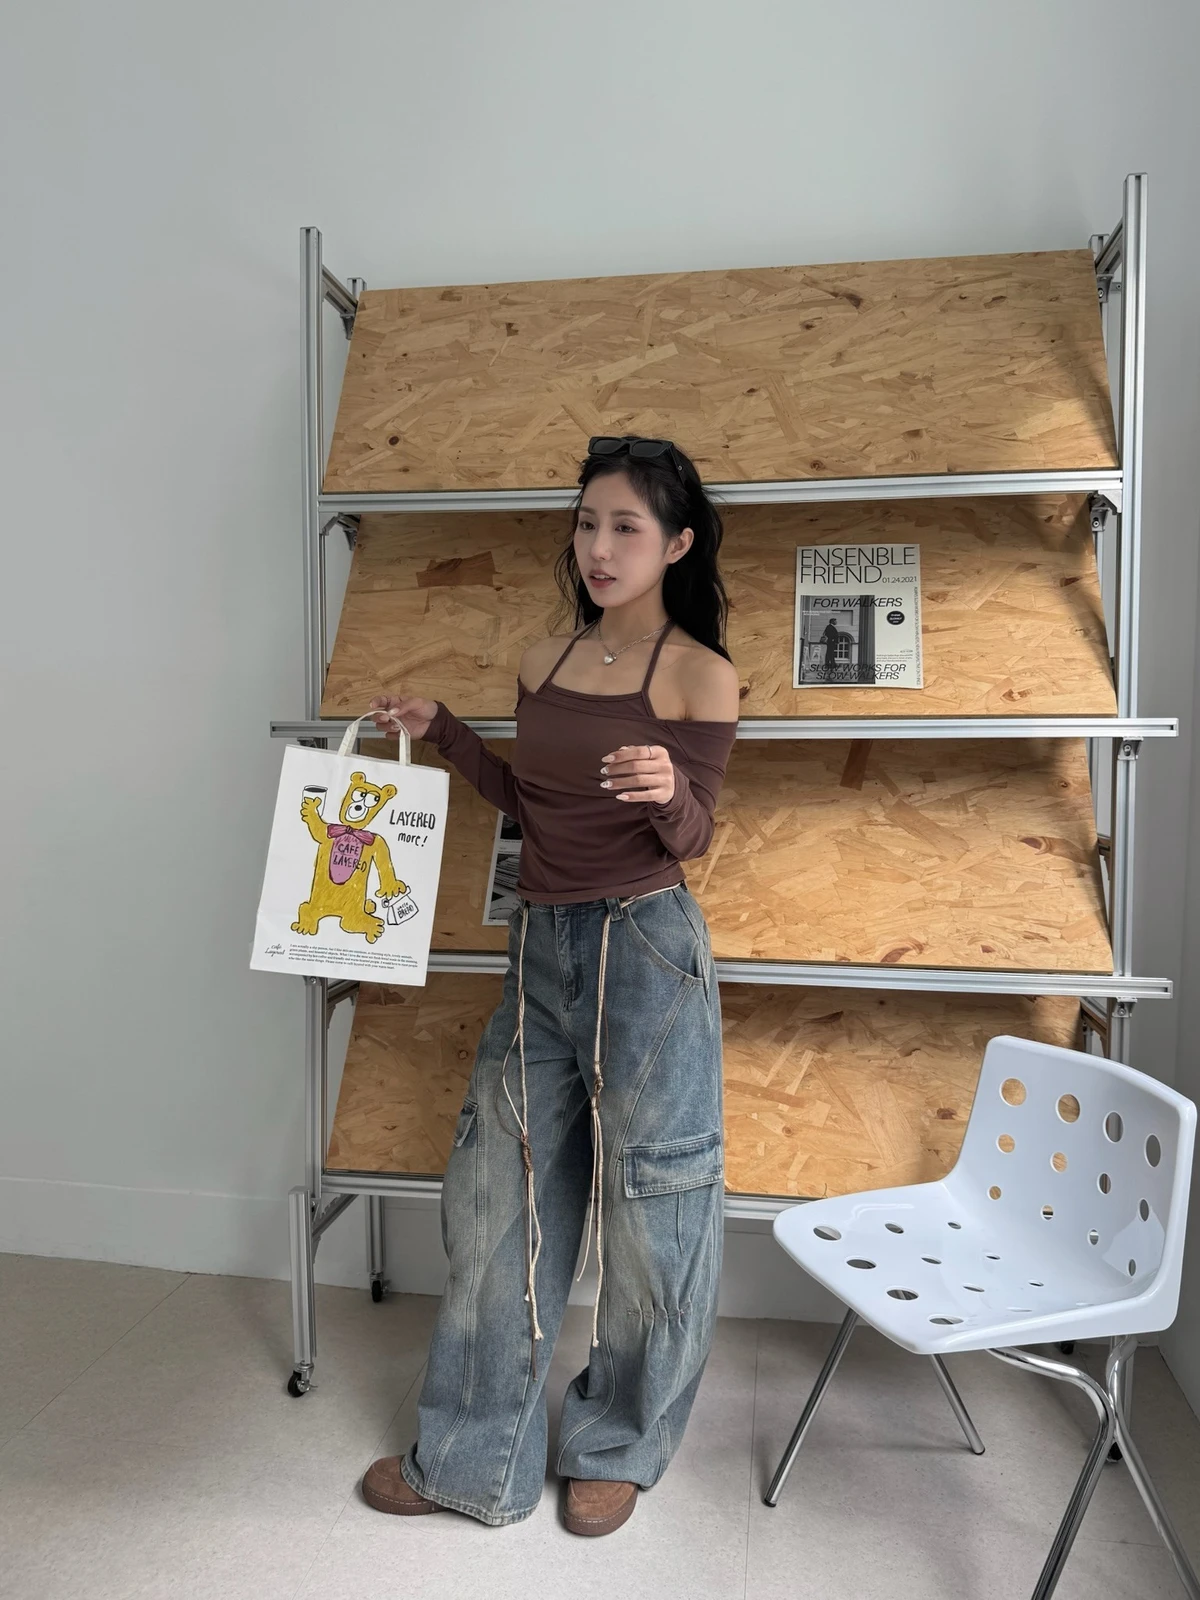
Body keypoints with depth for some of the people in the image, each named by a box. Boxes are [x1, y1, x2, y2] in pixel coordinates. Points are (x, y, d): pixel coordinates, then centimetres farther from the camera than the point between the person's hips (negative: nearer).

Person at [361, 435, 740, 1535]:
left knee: (644, 1205, 10)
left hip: (645, 951, -5)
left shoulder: (700, 674, -7)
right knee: (501, 1197, 13)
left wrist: (669, 791, -28)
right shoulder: (546, 661, 9)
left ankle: (620, 1449, 37)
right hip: (541, 946, 6)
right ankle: (477, 1458, 34)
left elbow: (692, 840, -7)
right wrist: (437, 731, 12)